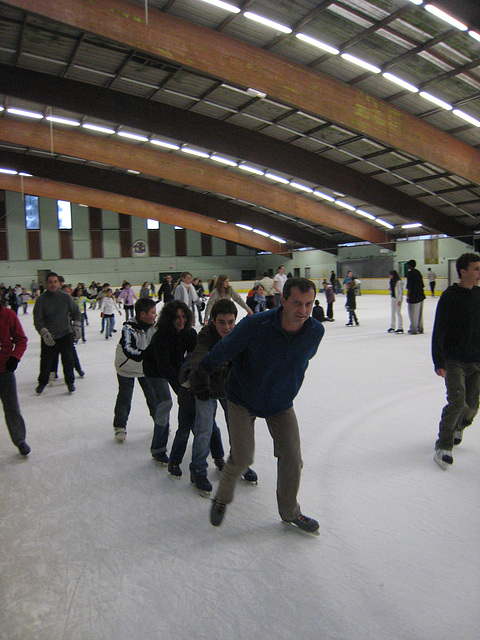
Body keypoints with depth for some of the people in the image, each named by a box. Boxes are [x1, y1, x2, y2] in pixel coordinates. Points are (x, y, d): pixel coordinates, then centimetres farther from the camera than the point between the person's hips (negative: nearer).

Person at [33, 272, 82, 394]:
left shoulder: (66, 297, -3)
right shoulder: (41, 299, -6)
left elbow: (76, 312, 10)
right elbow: (37, 319, -10)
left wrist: (77, 326, 0)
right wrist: (44, 332, -22)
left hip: (66, 334, 0)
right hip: (48, 337, 0)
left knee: (68, 359, 2)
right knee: (46, 361, 8)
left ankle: (70, 382, 23)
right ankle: (42, 382, 33)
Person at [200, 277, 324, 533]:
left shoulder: (316, 331, -17)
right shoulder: (255, 325, -32)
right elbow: (223, 349, -15)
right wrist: (203, 371, -1)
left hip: (281, 404, 4)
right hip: (243, 399, -3)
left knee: (292, 460, 3)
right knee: (242, 457, -8)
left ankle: (290, 511, 31)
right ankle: (222, 498, 25)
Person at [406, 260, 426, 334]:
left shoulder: (410, 273, -11)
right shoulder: (418, 272, 13)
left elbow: (409, 286, -16)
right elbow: (422, 284, 16)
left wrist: (408, 296, -13)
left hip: (414, 297, -8)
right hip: (421, 296, 8)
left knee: (413, 313, -2)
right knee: (420, 313, 14)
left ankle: (413, 329, 0)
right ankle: (420, 328, 21)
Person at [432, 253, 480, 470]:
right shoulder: (450, 297, -10)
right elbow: (439, 331, -12)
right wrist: (439, 362, -16)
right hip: (454, 361, -5)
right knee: (457, 402, -15)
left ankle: (459, 427, 39)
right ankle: (443, 447, -1)